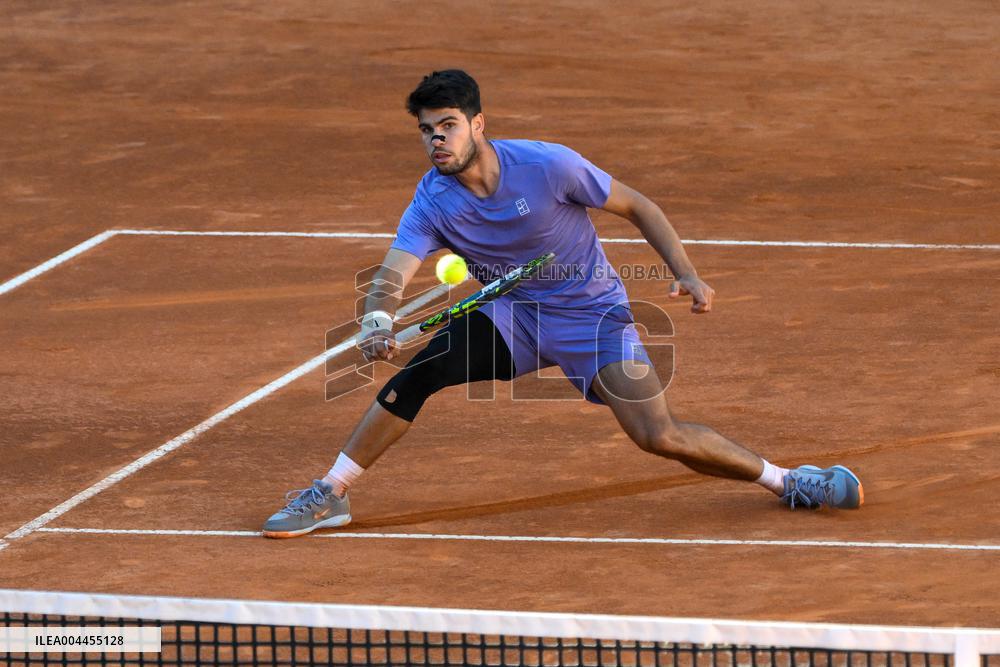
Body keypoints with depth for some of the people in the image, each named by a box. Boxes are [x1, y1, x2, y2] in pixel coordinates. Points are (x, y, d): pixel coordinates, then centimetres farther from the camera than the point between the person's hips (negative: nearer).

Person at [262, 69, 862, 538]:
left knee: (659, 436, -19)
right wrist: (379, 319, -50)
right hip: (515, 316, 3)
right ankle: (330, 496, -7)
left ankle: (786, 480, 0)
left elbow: (637, 207, -11)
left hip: (593, 315, -3)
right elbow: (395, 272, -27)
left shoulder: (548, 166, -23)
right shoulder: (433, 202, -15)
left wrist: (686, 273, -20)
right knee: (422, 369, -19)